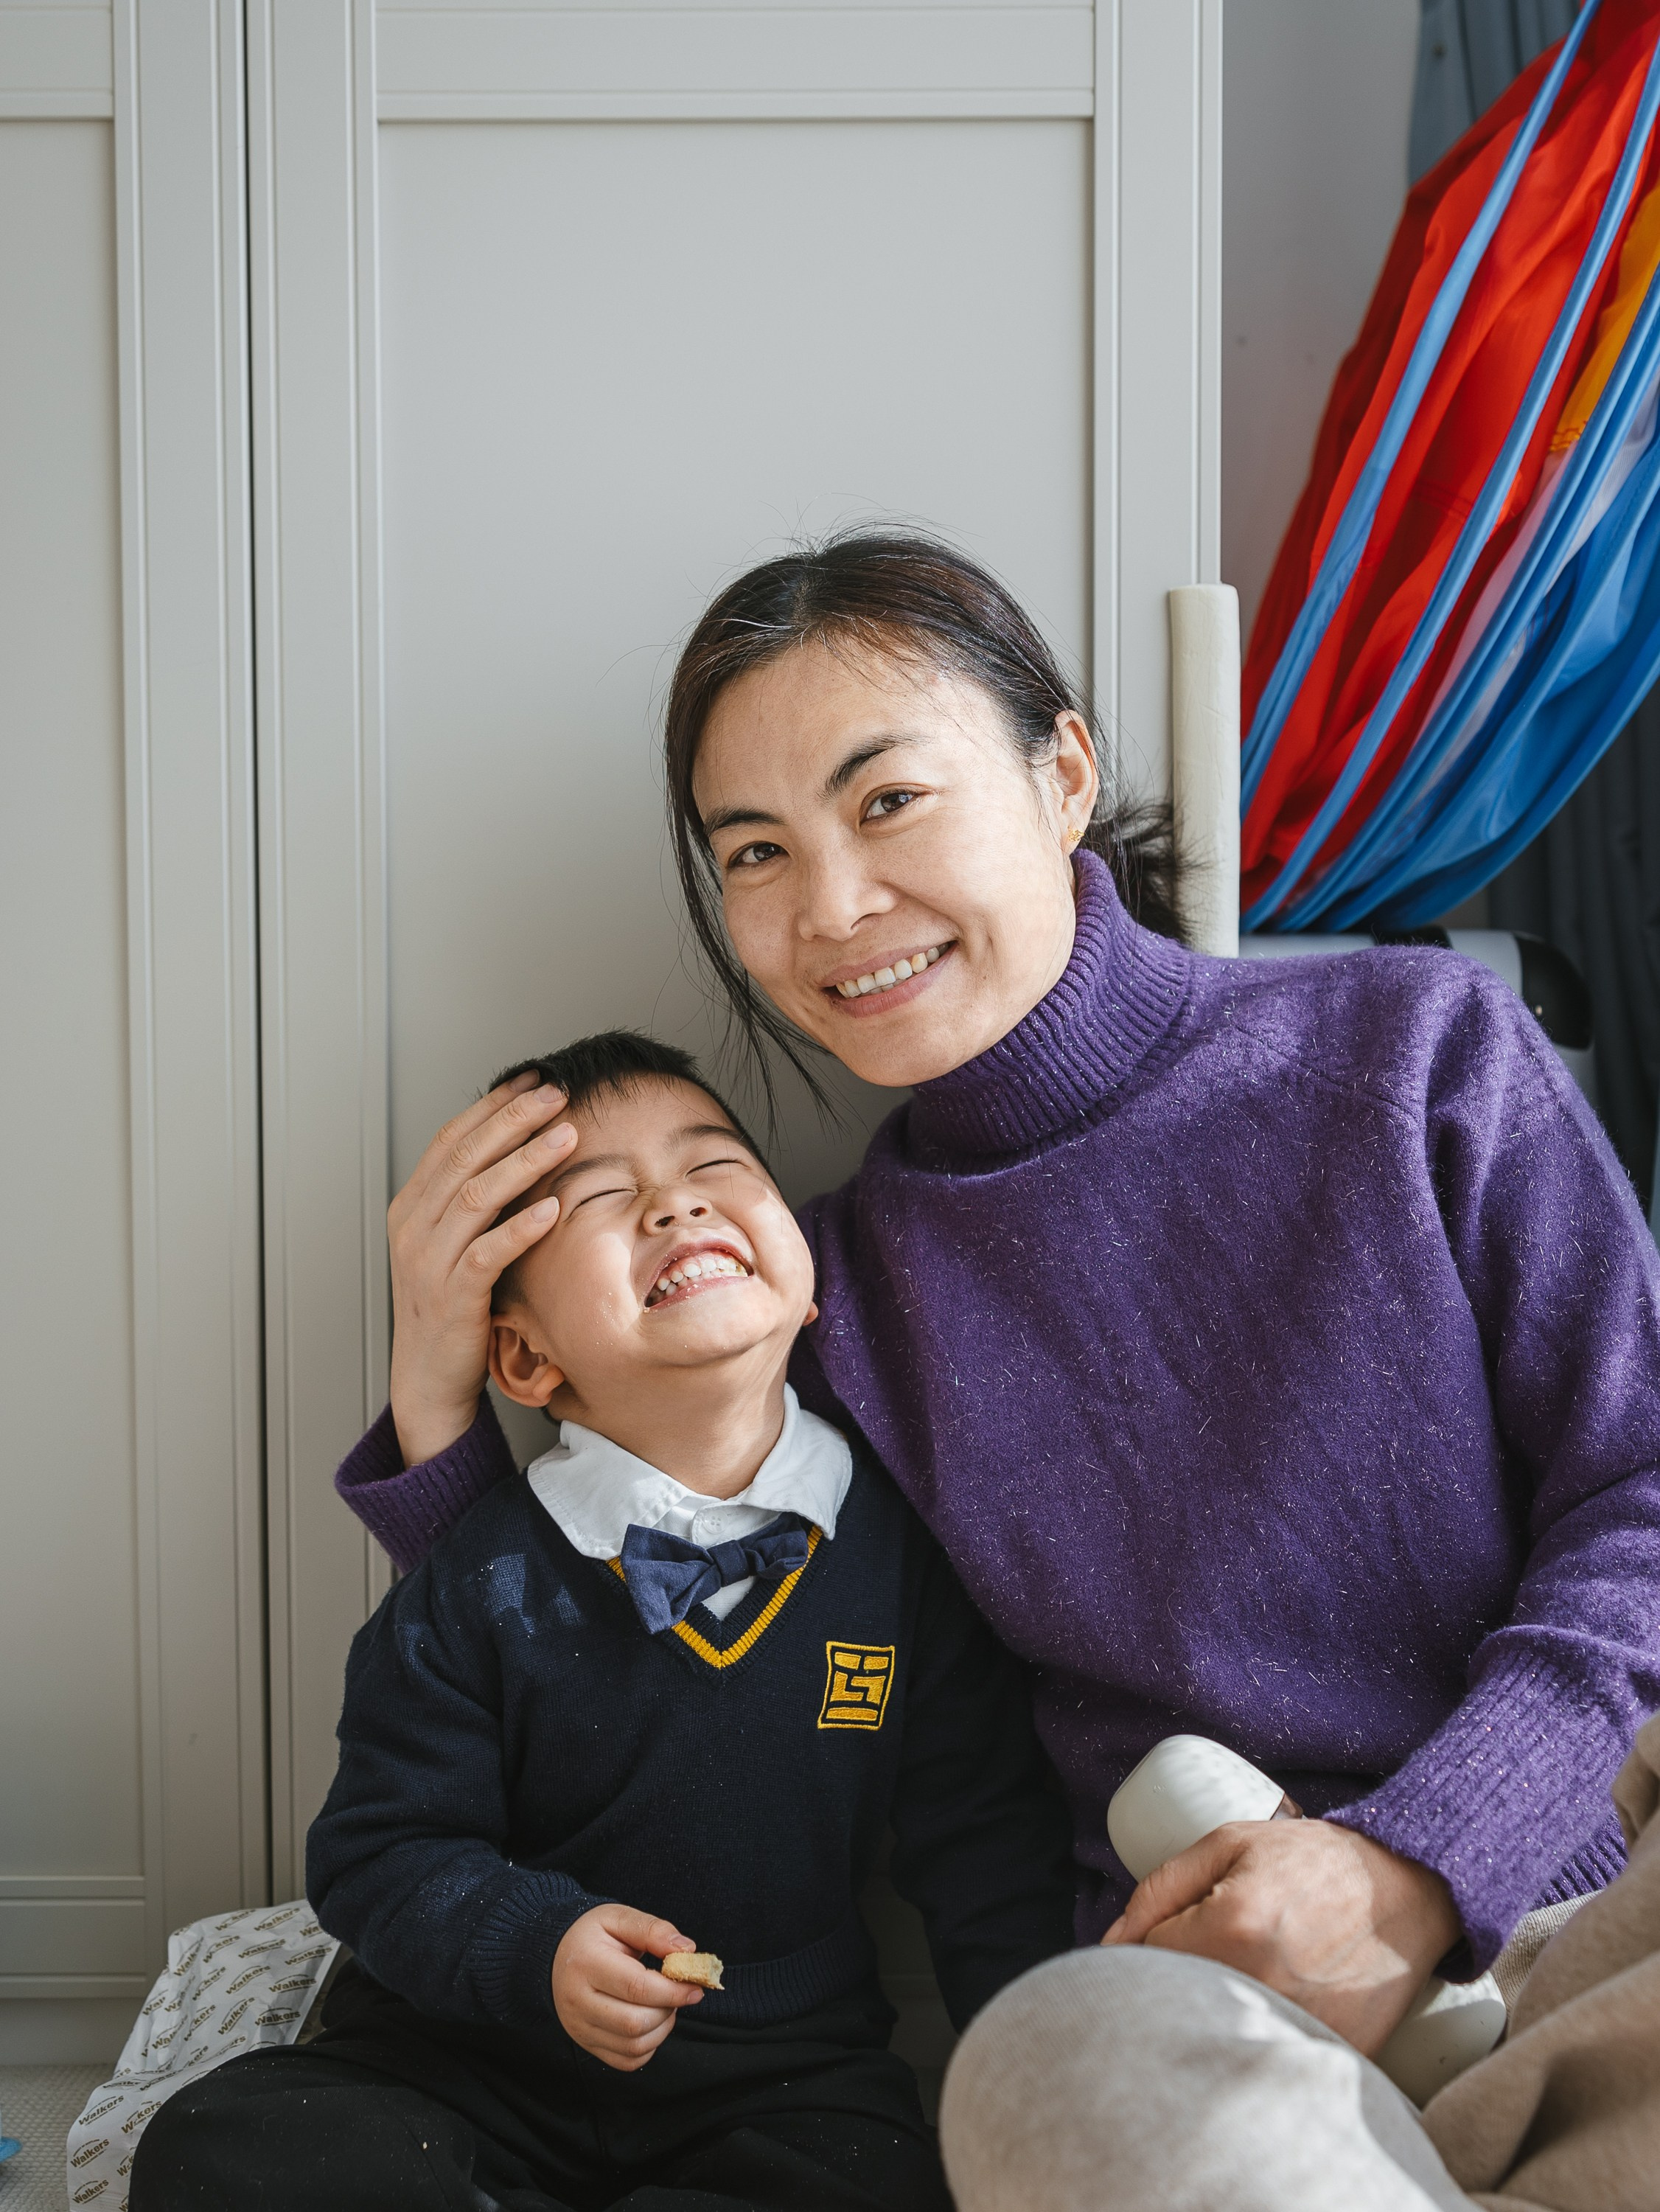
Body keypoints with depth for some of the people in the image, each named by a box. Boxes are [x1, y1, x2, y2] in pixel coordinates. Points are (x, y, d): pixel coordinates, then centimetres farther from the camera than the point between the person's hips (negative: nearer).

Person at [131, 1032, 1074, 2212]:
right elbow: (382, 1851, -3)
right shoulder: (483, 1582, -7)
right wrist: (535, 1946, -20)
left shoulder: (905, 1549, -3)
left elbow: (988, 1835, 4)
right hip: (486, 2056, -1)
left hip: (785, 2064, 2)